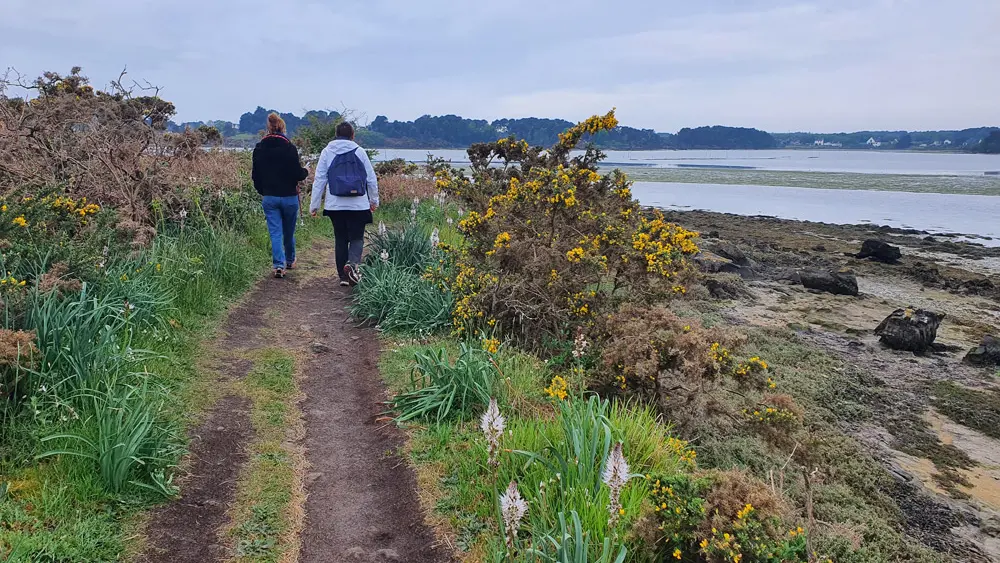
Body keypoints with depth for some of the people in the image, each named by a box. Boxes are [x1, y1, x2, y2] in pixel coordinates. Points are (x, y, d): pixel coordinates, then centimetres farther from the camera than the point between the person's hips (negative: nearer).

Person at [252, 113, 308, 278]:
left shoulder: (259, 149, 1)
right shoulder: (289, 148, -12)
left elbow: (255, 175, 6)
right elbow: (297, 174, -12)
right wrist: (306, 172, 10)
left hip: (269, 197, 2)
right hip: (289, 196, -2)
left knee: (275, 232, 2)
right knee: (289, 232, 15)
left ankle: (278, 265, -9)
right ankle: (290, 260, 32)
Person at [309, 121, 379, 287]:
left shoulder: (327, 152, 4)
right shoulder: (360, 152, 4)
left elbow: (319, 179, 2)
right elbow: (371, 179, 7)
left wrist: (314, 205, 7)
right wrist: (374, 200, 20)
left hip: (335, 205, 1)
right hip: (358, 205, -1)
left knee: (340, 239, 12)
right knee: (357, 237, 7)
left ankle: (343, 276, 12)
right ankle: (353, 263, -21)